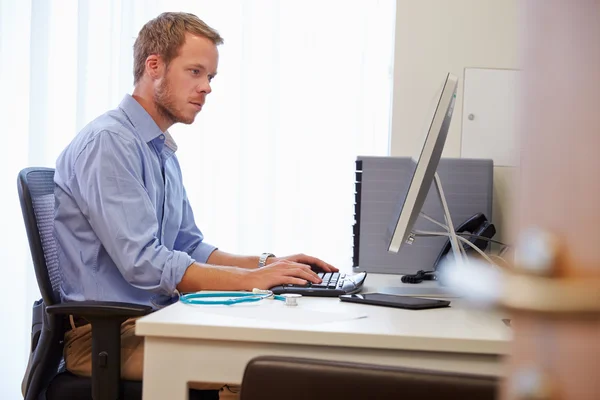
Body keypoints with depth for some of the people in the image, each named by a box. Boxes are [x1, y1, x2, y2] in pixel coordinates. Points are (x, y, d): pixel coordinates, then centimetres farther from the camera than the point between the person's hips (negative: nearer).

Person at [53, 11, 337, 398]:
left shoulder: (164, 154, 16)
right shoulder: (107, 141, -15)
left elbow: (189, 248, 20)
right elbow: (143, 263, -22)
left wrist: (267, 263, 5)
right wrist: (252, 279, -19)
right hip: (105, 334, -9)